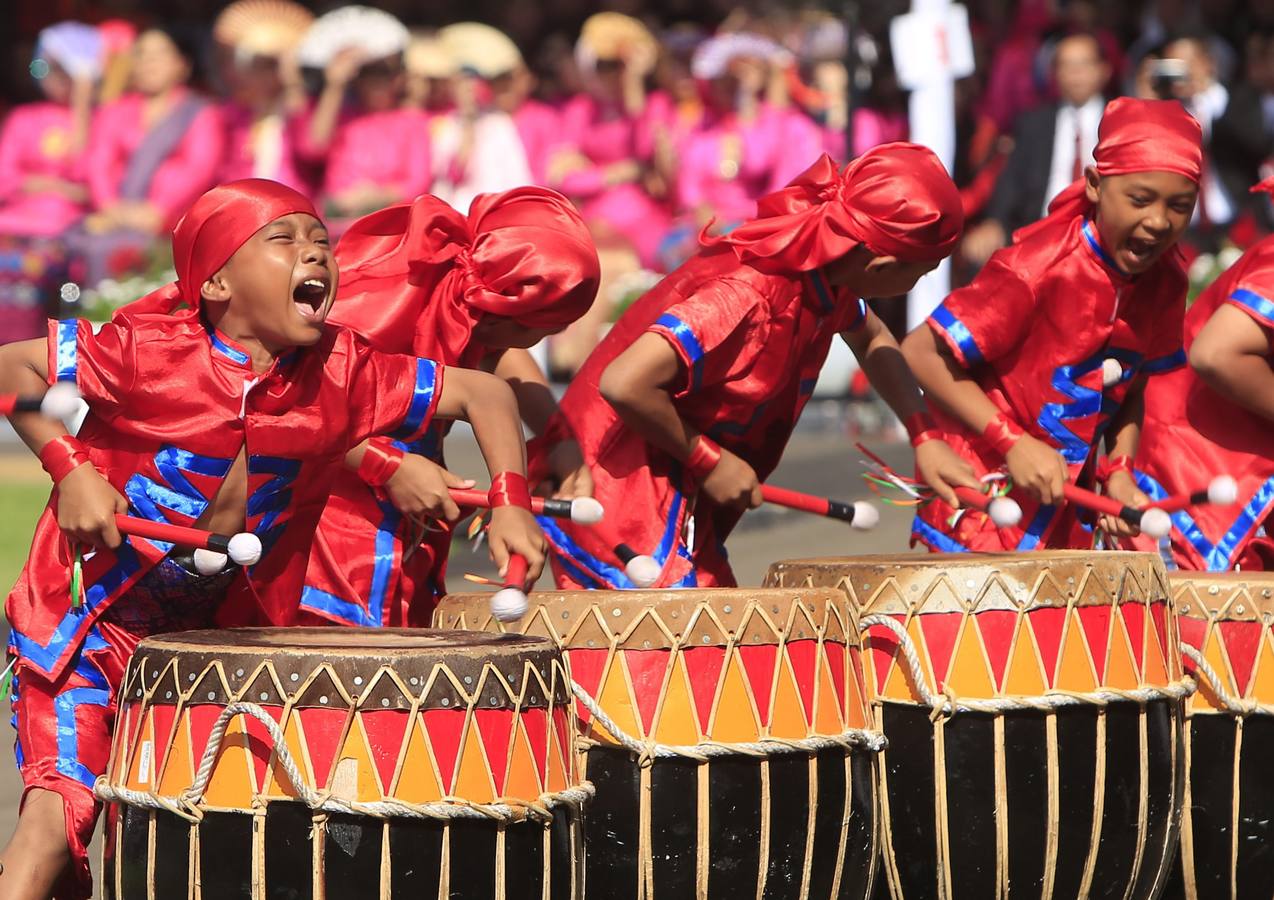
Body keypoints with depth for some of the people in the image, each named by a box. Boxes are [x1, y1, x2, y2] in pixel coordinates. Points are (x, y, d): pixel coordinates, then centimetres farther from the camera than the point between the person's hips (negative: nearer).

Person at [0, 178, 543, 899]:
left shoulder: (342, 374, -8)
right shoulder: (153, 352, -18)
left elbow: (483, 392, 0)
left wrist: (511, 503, -13)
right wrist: (70, 469, -20)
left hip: (221, 625, 4)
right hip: (92, 615, -4)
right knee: (59, 812, -16)